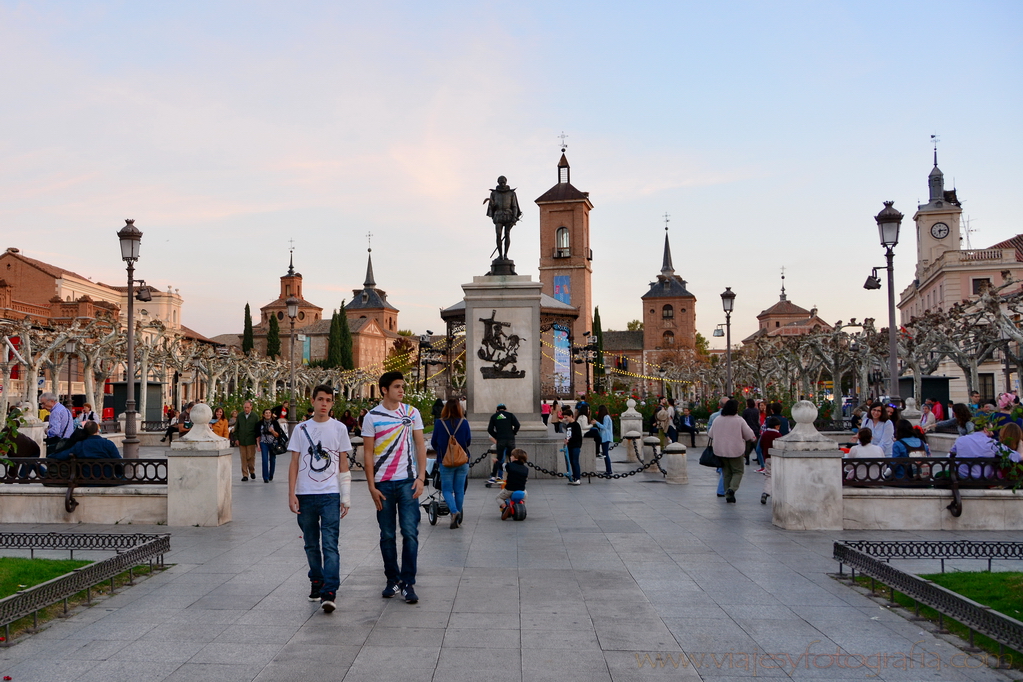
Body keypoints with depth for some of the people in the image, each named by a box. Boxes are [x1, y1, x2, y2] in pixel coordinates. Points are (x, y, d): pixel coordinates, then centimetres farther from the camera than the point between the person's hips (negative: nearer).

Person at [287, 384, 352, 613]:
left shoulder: (339, 428, 5)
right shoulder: (301, 429, 7)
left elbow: (343, 464, 7)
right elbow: (294, 463, 7)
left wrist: (346, 497, 2)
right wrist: (291, 494, -2)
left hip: (330, 494, -2)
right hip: (305, 495, 2)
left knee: (330, 544, -10)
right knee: (311, 544, 11)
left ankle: (329, 593, -13)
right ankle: (316, 582, 29)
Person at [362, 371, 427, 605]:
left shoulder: (412, 412, 6)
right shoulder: (372, 417, 0)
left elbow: (420, 445, 6)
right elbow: (368, 453, 1)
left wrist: (421, 477, -4)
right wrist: (371, 486, -4)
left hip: (408, 481, 0)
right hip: (383, 483, 0)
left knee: (410, 532, -5)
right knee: (387, 535, 8)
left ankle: (408, 583, 3)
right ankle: (393, 580, 22)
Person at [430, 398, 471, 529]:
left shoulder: (439, 423, -8)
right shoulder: (464, 423, -4)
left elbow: (434, 442, 2)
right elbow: (468, 442, 4)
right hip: (462, 461, 2)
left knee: (447, 489, 6)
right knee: (459, 490, 10)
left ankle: (454, 511, -17)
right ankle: (458, 518, 16)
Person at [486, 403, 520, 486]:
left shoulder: (493, 416, 15)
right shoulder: (510, 415, 12)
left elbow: (490, 430, 8)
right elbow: (517, 425, -1)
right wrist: (513, 433, 12)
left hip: (500, 440, 1)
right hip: (510, 439, -1)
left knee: (498, 458, 5)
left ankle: (493, 477, -2)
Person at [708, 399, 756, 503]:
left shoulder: (717, 420, 2)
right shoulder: (739, 420, -10)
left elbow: (710, 434, 14)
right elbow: (749, 435, -3)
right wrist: (753, 438, 20)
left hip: (720, 450, 4)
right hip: (736, 450, -4)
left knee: (726, 472, 12)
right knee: (738, 471, 8)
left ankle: (728, 495, 11)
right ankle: (732, 488, -15)